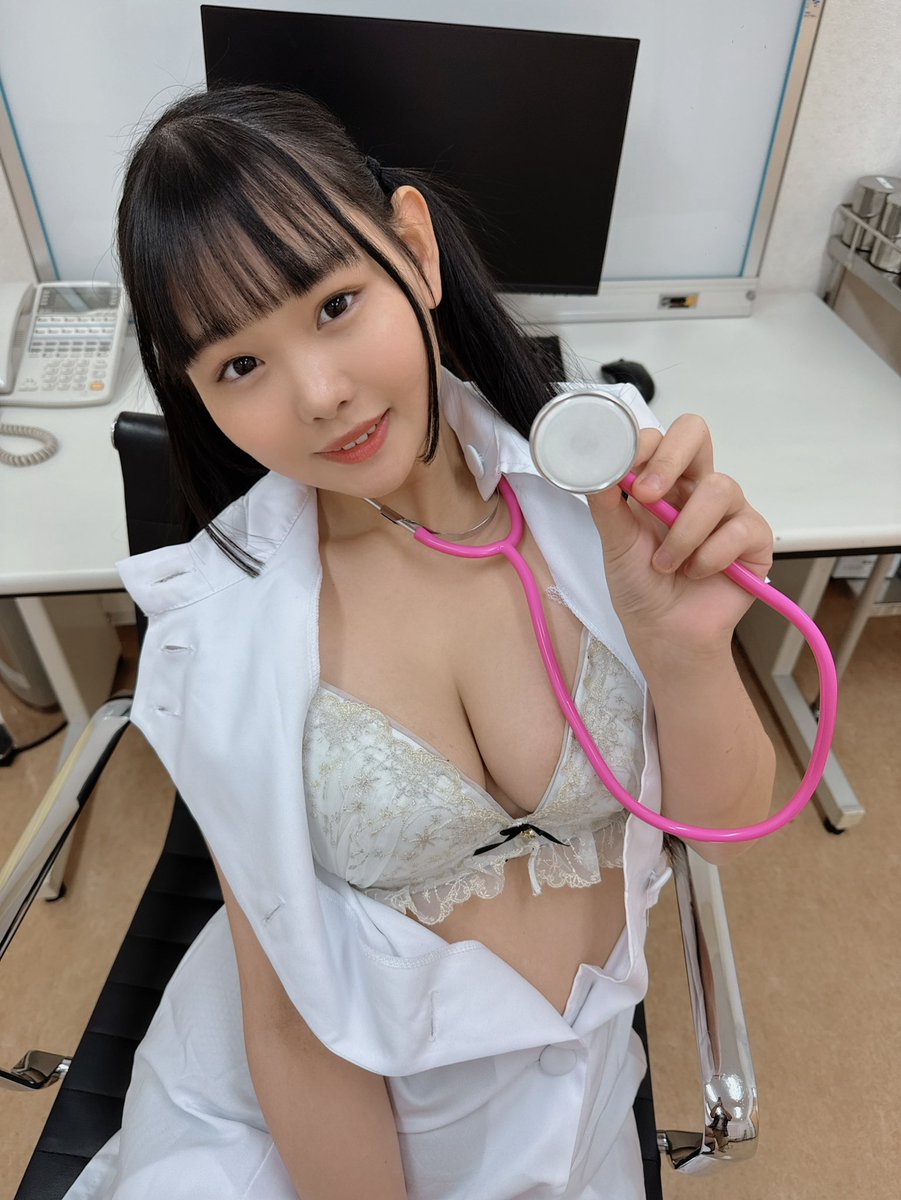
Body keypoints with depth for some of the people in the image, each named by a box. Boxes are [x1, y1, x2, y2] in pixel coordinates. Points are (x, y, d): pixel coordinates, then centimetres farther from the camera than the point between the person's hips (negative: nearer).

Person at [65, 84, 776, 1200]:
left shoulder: (596, 479, -19)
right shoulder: (220, 623, -22)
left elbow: (724, 834, -13)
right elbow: (292, 1022, -13)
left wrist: (687, 650, -31)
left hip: (565, 1083, 2)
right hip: (310, 1100, -1)